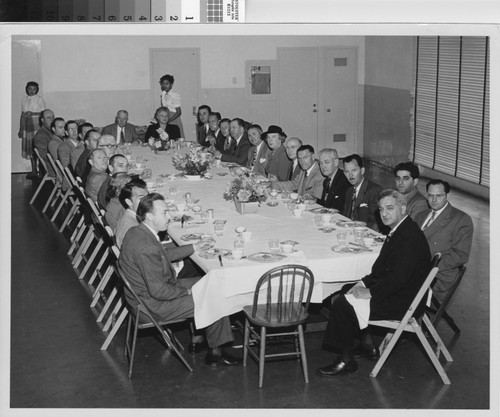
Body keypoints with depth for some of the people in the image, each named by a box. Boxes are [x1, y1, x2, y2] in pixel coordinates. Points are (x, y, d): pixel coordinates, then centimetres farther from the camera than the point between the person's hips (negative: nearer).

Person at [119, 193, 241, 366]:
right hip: (155, 304, -10)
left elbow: (163, 256, 17)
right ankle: (215, 354, 15)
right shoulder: (146, 249, -33)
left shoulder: (137, 232, -1)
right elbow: (158, 291, -29)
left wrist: (194, 247, 16)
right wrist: (185, 292, -13)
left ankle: (198, 337, 26)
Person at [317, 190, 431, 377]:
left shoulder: (410, 236, -23)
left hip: (403, 302, -11)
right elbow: (382, 267, 17)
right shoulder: (398, 231, 10)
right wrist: (364, 283, 4)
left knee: (342, 305, -14)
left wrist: (370, 292, -20)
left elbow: (399, 277, -29)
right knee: (346, 291, 15)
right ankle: (367, 345, 21)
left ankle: (346, 361, -1)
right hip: (393, 291, 11)